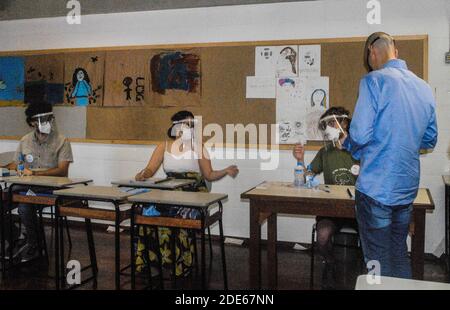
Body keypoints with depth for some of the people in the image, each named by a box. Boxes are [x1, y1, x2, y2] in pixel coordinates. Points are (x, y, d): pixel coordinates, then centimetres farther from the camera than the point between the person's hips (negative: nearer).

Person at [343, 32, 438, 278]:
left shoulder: (374, 81, -11)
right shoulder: (424, 87, 9)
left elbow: (359, 134, -17)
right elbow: (430, 140, 16)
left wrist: (352, 148, 5)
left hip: (376, 188, -6)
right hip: (408, 187, 7)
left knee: (378, 262, 4)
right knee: (400, 256, 19)